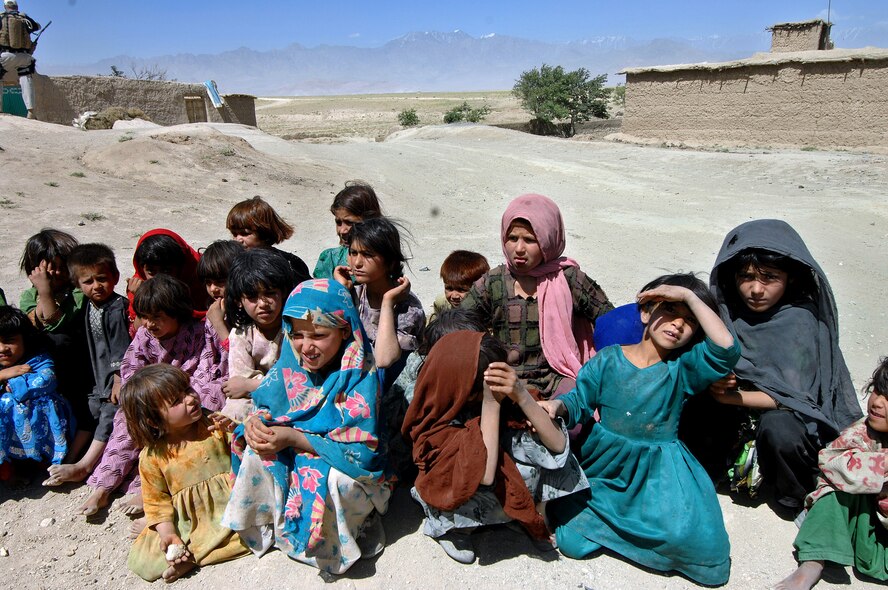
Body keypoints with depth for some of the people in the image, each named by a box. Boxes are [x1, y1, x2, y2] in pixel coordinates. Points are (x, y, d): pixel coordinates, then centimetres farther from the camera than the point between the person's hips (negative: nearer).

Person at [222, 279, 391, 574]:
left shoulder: (360, 377, -25)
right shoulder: (291, 365, -6)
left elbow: (360, 449, -28)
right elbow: (266, 408, 3)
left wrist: (292, 437, -31)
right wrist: (254, 423, -23)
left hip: (350, 470, -5)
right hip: (292, 462, 6)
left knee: (334, 478, -36)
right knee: (256, 453, -17)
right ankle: (266, 524, 8)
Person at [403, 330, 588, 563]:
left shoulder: (504, 394, -20)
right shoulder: (438, 424, -27)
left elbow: (558, 444, -23)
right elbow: (484, 476, -40)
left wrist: (522, 395, -37)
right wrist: (490, 403, -39)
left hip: (505, 479, 4)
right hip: (452, 498, -3)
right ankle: (449, 527, -3)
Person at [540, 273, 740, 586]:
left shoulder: (683, 369, -7)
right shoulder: (608, 359, -4)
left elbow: (726, 348, -24)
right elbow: (580, 401, 0)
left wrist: (691, 297, -24)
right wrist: (558, 404, -24)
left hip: (658, 472, 0)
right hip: (602, 463, 0)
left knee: (685, 535, -23)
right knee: (573, 542, -8)